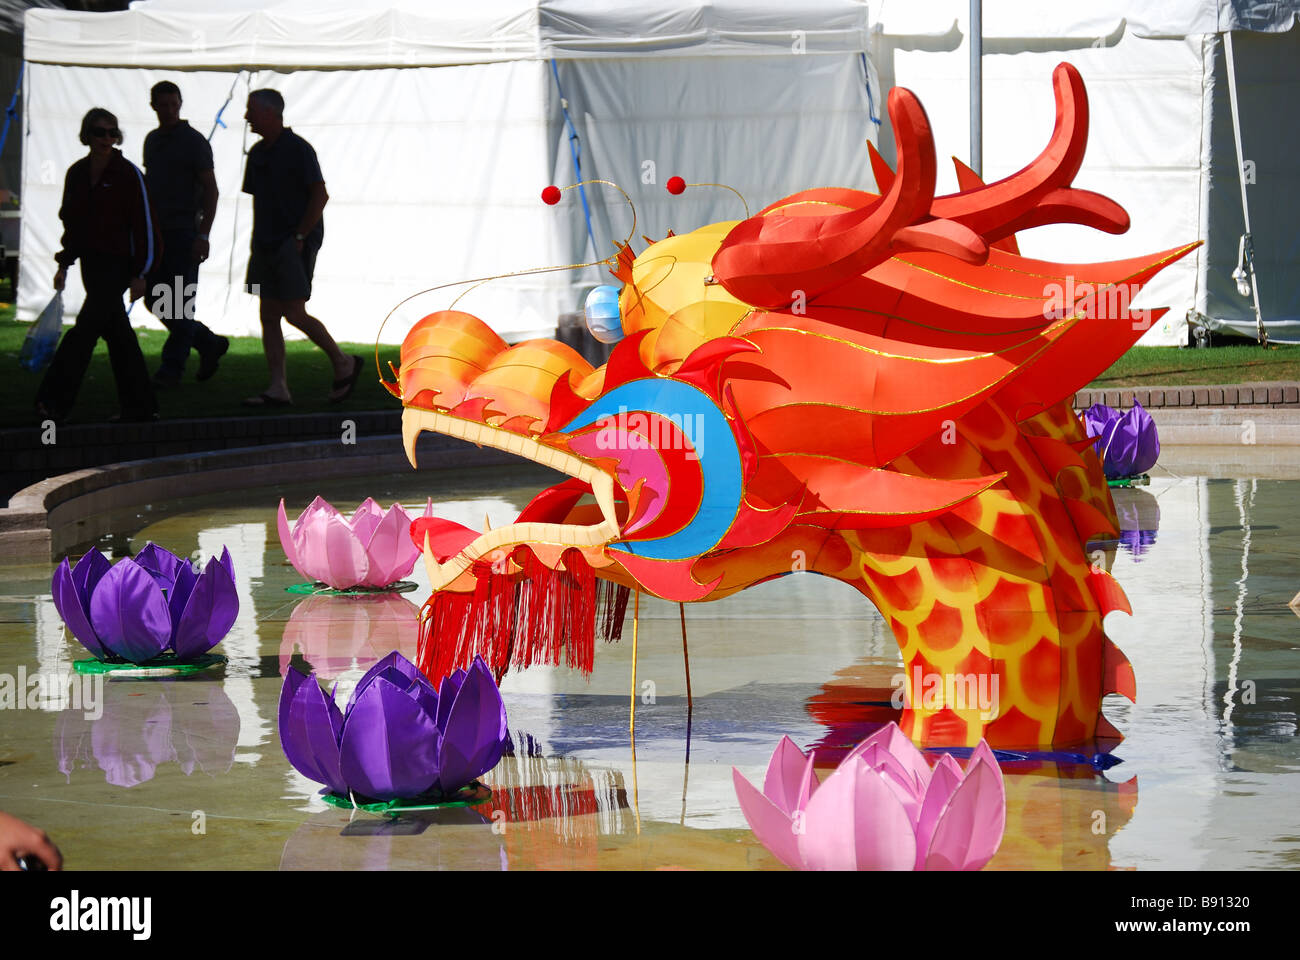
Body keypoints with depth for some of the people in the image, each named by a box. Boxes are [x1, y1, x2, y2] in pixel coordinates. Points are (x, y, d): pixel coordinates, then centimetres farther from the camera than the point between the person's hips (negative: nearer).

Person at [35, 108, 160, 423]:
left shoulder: (128, 174, -8)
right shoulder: (76, 173, 9)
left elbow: (144, 225, -7)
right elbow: (71, 221, 18)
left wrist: (139, 273, -10)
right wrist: (64, 264, 14)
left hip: (117, 263, -6)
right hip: (91, 263, 6)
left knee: (85, 329, -12)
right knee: (116, 333, 9)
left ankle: (54, 402, -15)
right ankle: (141, 406, 15)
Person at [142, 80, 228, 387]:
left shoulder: (193, 141, -7)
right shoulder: (152, 140, 13)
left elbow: (210, 190, -10)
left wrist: (203, 235, -17)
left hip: (184, 232, -7)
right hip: (157, 232, 7)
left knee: (180, 302, -4)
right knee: (155, 299, 6)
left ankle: (171, 367, 1)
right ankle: (210, 344, 20)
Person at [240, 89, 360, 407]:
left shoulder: (298, 149, -10)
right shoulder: (257, 153, 13)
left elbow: (320, 195, -14)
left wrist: (299, 237, -15)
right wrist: (256, 243, 14)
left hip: (296, 243, -8)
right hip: (267, 245, 8)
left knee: (294, 313, -12)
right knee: (269, 316, 2)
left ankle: (343, 363, 6)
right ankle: (278, 389, 3)